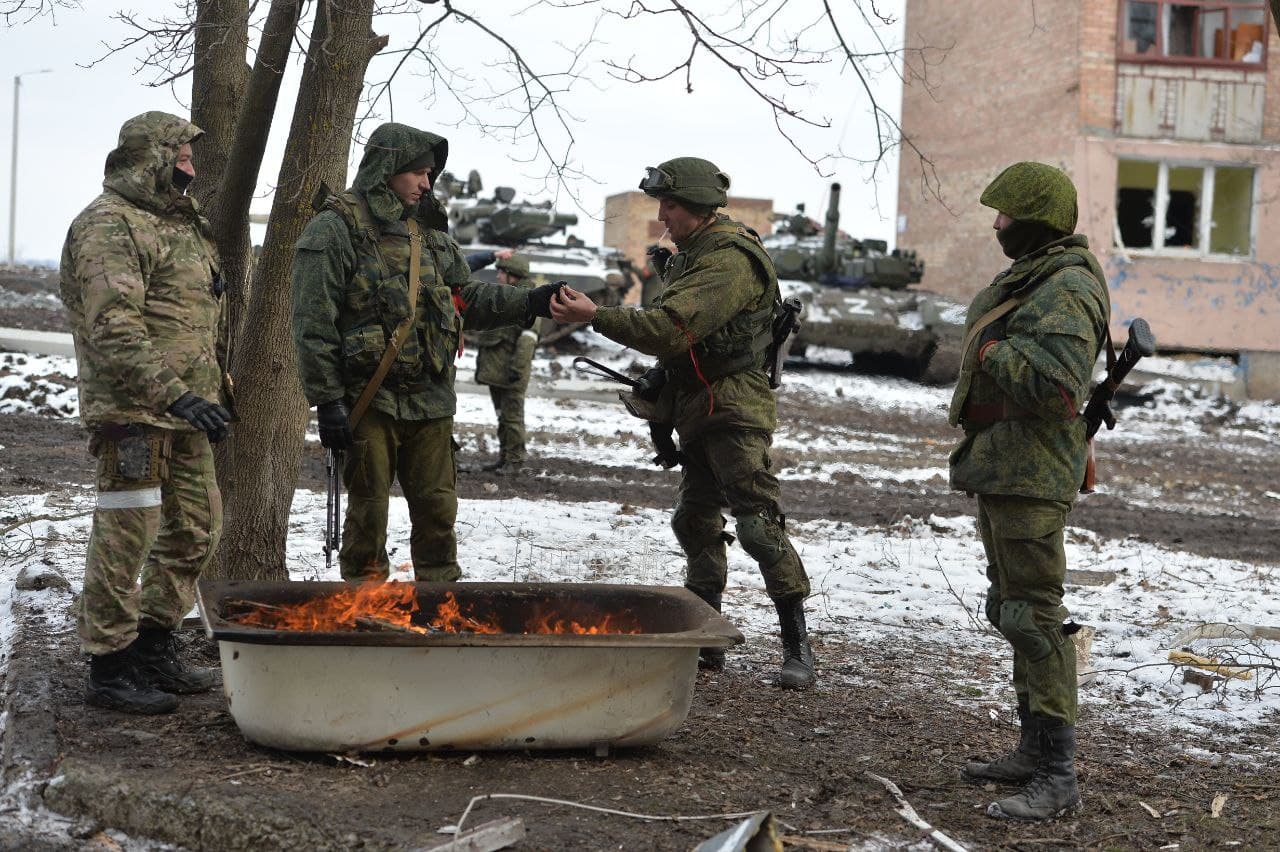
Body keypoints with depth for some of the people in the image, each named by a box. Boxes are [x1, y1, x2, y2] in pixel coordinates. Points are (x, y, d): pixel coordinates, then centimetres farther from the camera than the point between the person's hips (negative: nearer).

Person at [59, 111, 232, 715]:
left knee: (195, 529, 14)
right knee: (126, 536, -6)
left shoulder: (180, 223, 19)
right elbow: (113, 329, -23)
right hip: (133, 413, -10)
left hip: (181, 415, 10)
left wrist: (212, 393, 23)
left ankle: (154, 648, 27)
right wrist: (175, 394, -28)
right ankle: (109, 670, 3)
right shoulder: (109, 224, -12)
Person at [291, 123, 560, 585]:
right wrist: (327, 402, -16)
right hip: (370, 401, -6)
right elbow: (314, 325, -12)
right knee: (368, 513, 2)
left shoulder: (428, 234, 14)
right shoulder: (335, 230, -9)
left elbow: (468, 297, 19)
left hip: (430, 401, 6)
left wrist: (529, 302, 3)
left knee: (438, 510, 9)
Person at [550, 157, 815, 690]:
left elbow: (673, 328, -27)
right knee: (696, 523, 12)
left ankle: (797, 646, -10)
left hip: (734, 410, -10)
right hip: (699, 412, 10)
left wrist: (595, 316, -26)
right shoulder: (692, 255, 15)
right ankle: (706, 640, 21)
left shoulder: (730, 260, -17)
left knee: (758, 522, -14)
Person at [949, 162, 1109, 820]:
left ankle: (1057, 776, -10)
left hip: (1030, 473, -11)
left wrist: (993, 350, -18)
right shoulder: (1032, 276, 16)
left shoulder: (1068, 289, -17)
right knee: (1013, 608, 17)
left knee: (1033, 613, -12)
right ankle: (1035, 750, 28)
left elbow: (1057, 383, -30)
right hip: (1001, 467, 11)